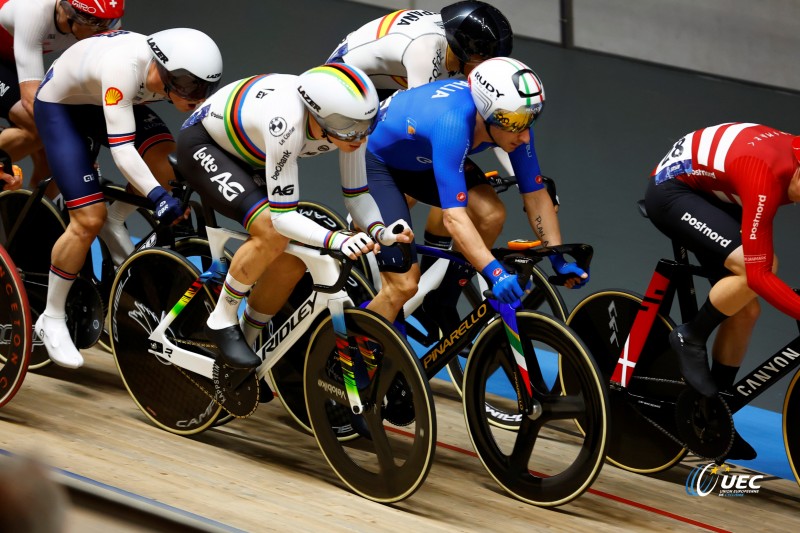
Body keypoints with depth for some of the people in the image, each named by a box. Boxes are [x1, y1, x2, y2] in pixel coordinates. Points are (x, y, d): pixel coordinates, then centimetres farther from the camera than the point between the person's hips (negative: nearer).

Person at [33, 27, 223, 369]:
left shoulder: (181, 77, -23)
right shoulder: (124, 69, -42)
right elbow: (122, 148, -47)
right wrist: (158, 196, -57)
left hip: (105, 102, 6)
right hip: (60, 107, -6)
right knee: (89, 220, -15)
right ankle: (52, 320, 0)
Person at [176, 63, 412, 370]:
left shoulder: (349, 124, -23)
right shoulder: (287, 125, -42)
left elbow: (357, 195, -12)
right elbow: (282, 216, -38)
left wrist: (380, 231, -31)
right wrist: (334, 240, -51)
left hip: (249, 157, 7)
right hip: (202, 146, -7)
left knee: (292, 263, -5)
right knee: (272, 233, -29)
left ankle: (247, 338, 16)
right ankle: (222, 320, -9)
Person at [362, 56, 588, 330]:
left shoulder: (513, 120, -22)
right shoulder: (453, 124, -42)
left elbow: (536, 194, -11)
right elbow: (454, 217, -46)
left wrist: (559, 261, -16)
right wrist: (496, 274, -53)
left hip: (422, 160, 7)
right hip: (374, 161, -7)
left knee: (491, 214, -18)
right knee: (404, 285, -18)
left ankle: (441, 306, 4)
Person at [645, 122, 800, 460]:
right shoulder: (767, 178, -38)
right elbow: (758, 274, -38)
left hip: (709, 193, 9)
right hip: (671, 190, -9)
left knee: (745, 311, 3)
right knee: (754, 265, -30)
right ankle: (690, 338, -7)